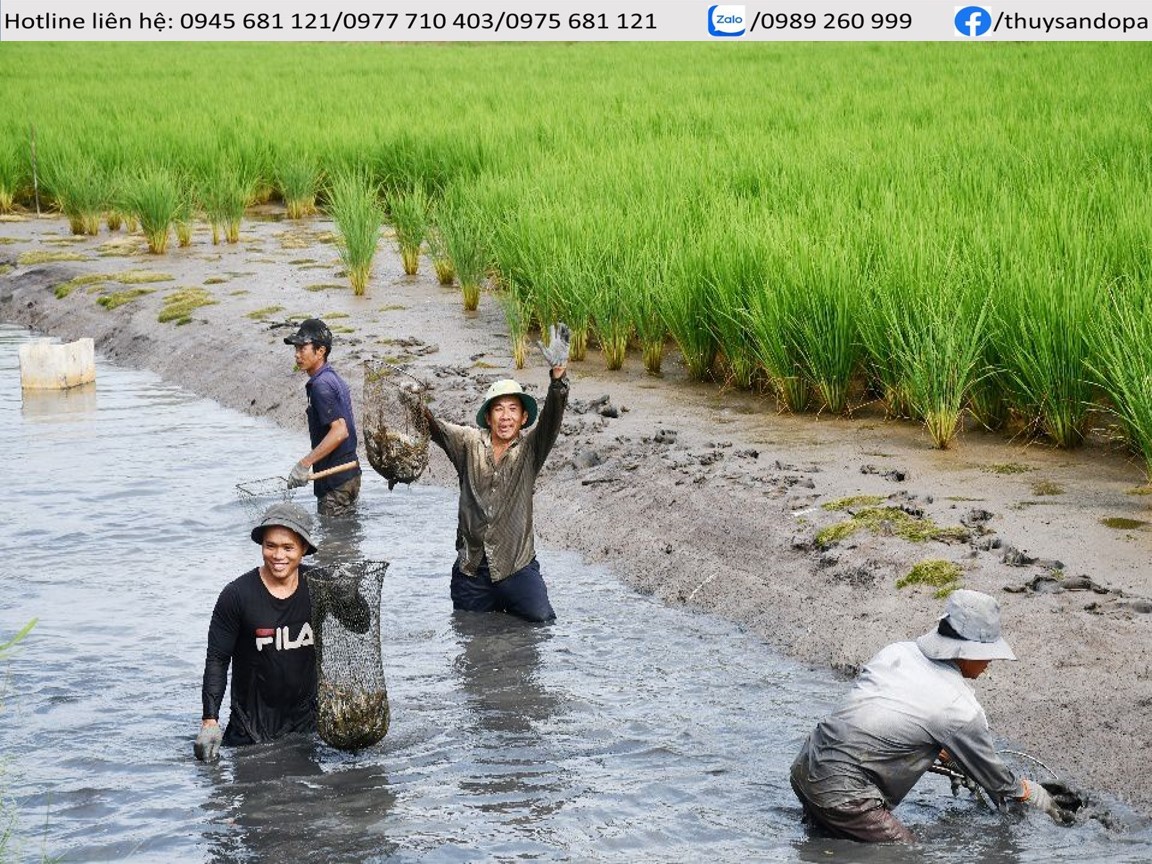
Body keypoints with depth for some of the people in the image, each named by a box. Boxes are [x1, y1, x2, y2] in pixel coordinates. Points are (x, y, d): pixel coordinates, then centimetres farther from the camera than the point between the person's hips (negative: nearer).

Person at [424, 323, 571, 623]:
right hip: (471, 569, 1)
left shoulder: (529, 449, -1)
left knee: (541, 619, -13)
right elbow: (437, 429, -9)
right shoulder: (469, 443, 3)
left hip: (517, 566, -1)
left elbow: (551, 418, -16)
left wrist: (558, 375, -33)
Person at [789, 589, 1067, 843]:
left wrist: (937, 751, 36)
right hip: (842, 795, -8)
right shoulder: (961, 709, -11)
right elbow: (992, 774, 6)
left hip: (804, 768, 8)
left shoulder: (896, 652, 8)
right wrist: (1034, 794, 26)